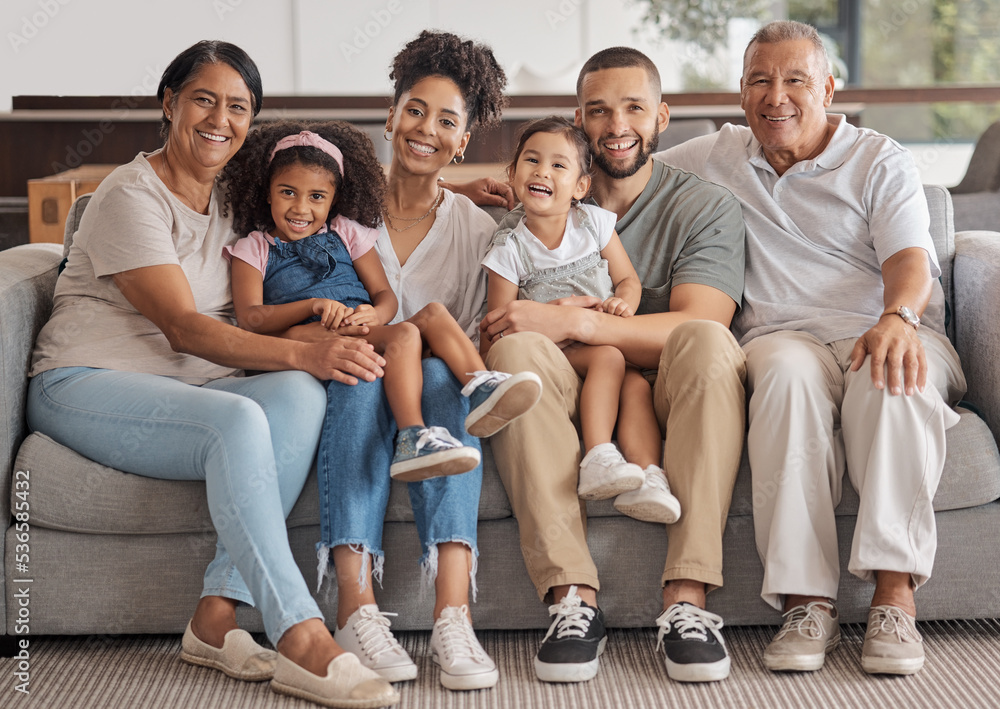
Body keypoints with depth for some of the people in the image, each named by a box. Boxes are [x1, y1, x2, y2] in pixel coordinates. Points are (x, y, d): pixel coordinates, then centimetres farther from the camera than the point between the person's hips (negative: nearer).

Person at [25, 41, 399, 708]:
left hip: (188, 388, 6)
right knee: (238, 420, -34)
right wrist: (303, 352, -31)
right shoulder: (133, 195, -8)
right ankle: (302, 641, -38)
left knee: (299, 394, -25)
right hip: (84, 385, -6)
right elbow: (184, 328, -18)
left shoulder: (235, 199, 14)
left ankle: (218, 615, -29)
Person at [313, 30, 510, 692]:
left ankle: (453, 612, -48)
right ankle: (356, 606, -46)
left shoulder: (476, 228, 12)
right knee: (362, 369, -36)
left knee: (439, 372, -34)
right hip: (351, 386, -1)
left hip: (438, 384, 1)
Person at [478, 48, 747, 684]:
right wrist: (550, 315, -10)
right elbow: (499, 320, 12)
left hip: (668, 397, -1)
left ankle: (687, 600, -35)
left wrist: (573, 321, -20)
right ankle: (573, 598, -35)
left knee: (707, 342, -32)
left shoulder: (707, 207, 7)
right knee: (515, 350, -29)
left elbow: (698, 323, -10)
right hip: (572, 398, 1)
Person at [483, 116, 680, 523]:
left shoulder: (594, 223, 7)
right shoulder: (509, 250, 0)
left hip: (606, 337, 3)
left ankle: (648, 477, -40)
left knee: (637, 385, -28)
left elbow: (629, 280, 9)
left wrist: (622, 303, -14)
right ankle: (598, 460, -41)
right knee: (609, 357, -32)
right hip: (553, 357, -2)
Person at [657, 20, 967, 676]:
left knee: (891, 376, -38)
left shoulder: (881, 161, 12)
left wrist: (896, 318, -27)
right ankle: (807, 603, -40)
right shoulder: (718, 159, 21)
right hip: (784, 334, 1)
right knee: (789, 373, -37)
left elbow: (910, 260, -3)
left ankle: (894, 596, -39)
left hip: (885, 327, 0)